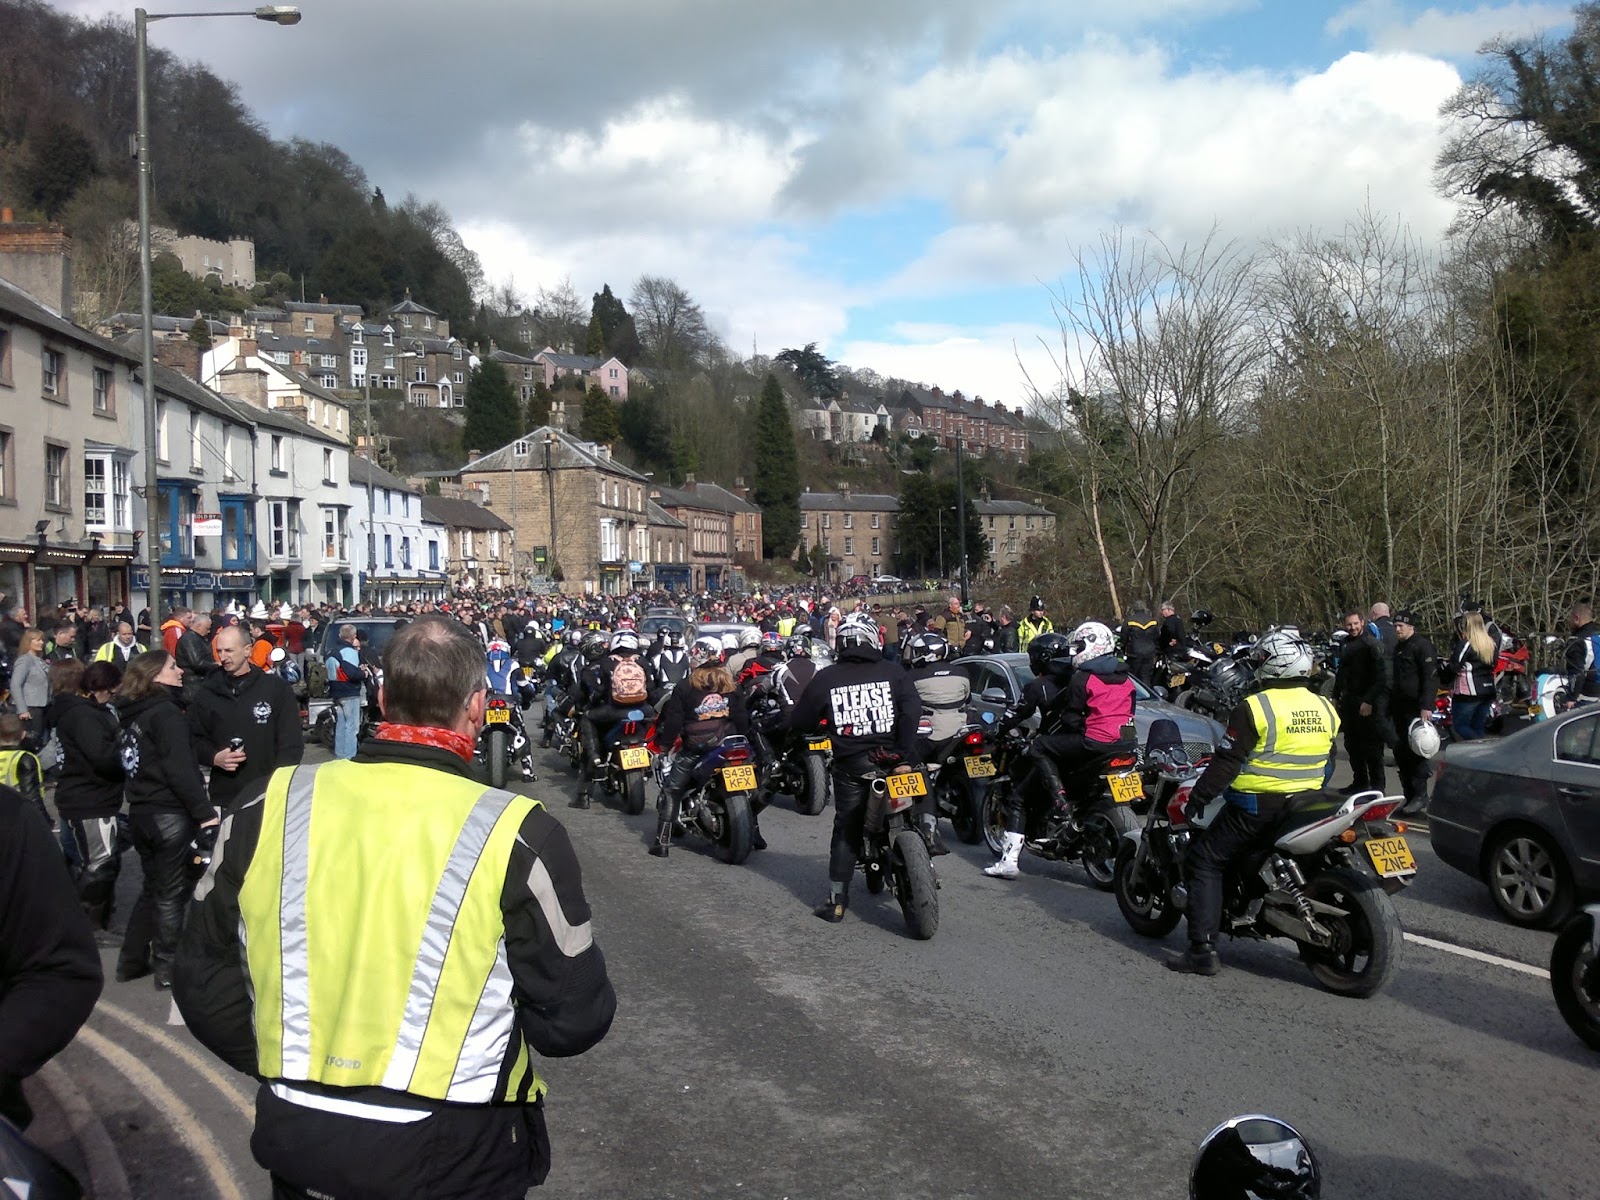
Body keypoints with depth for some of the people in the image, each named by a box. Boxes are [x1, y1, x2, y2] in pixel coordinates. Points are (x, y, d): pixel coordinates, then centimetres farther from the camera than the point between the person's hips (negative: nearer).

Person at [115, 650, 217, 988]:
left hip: (140, 811, 8)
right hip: (169, 814, -8)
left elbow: (138, 763, 15)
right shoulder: (166, 712, -14)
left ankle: (132, 961, 25)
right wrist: (205, 812, -21)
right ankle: (168, 967, 10)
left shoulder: (133, 713, 12)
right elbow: (179, 769, -21)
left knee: (153, 887, 20)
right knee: (171, 893, 2)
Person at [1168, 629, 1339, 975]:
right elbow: (1326, 764, 17)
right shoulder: (1325, 709, 7)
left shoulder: (1255, 707, -14)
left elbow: (1227, 762, -15)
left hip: (1257, 809, -7)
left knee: (1204, 859, 1)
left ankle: (1202, 949, -9)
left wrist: (1196, 799, -7)